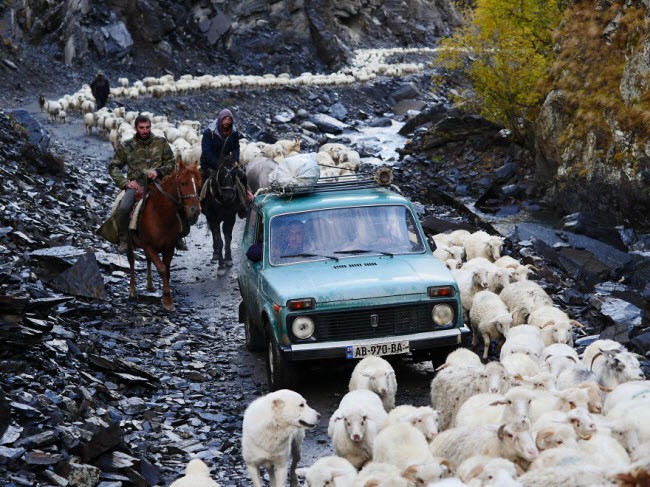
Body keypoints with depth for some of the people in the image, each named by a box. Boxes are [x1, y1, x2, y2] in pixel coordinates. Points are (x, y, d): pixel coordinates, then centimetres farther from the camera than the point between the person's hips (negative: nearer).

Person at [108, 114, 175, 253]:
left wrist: (158, 171, -9)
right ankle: (123, 240, -9)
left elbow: (171, 163, 11)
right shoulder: (127, 146, 9)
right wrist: (125, 182, -5)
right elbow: (113, 167, 11)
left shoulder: (161, 142, 9)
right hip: (136, 184, 0)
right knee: (123, 208, -30)